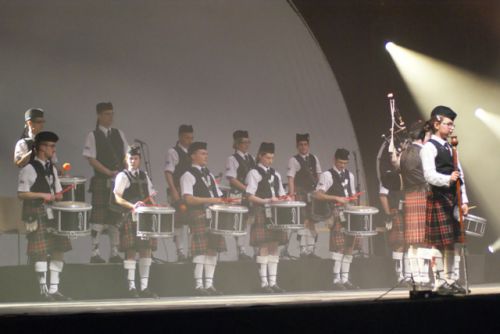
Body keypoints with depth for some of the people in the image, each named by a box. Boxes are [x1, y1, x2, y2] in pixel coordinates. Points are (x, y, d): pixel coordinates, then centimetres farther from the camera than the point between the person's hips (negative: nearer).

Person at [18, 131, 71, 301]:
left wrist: (57, 196, 2)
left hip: (53, 215, 8)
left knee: (58, 250, 5)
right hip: (37, 216, -8)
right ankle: (44, 290, -2)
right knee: (41, 253, -8)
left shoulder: (52, 168, 16)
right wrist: (42, 195, -18)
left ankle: (54, 289, 11)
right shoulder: (29, 169, -8)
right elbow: (21, 193, -12)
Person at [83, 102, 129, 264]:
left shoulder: (119, 134, 13)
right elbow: (91, 159, -8)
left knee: (116, 217, 5)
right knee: (99, 217, -7)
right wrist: (109, 172, -15)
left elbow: (126, 156, 12)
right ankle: (95, 253, -3)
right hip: (101, 182, -4)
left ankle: (115, 253, 10)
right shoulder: (93, 135, -1)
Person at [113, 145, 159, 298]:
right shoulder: (122, 176, -3)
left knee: (146, 250, 5)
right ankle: (132, 287, -3)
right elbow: (117, 198, -12)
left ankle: (144, 287, 10)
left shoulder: (144, 175, 16)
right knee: (131, 251, -7)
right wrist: (132, 205, -27)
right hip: (130, 218, -6)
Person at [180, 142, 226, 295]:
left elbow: (218, 196, 23)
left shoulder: (209, 174, 21)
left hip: (214, 215, 7)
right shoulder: (188, 176, -3)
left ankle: (209, 284, 9)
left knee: (213, 249, 5)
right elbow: (188, 199, -14)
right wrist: (209, 200, -19)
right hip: (199, 215, -7)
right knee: (201, 250, -11)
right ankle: (199, 285, -7)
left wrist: (222, 202, 2)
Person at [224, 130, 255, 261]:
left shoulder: (251, 158, 14)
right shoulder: (232, 159, -6)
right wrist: (247, 189, -16)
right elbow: (232, 180, -12)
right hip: (238, 195, -6)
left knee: (250, 221, 6)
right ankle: (242, 251, -2)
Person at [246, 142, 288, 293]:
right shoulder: (254, 174, -4)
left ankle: (273, 282, 8)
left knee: (274, 247, 5)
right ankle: (264, 283, -5)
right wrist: (267, 201, -20)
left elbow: (281, 194, 20)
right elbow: (250, 196, -10)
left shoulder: (275, 174, 17)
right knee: (264, 247, -8)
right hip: (262, 213, -7)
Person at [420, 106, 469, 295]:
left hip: (453, 200, 8)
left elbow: (460, 175, 17)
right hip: (438, 200, -8)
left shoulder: (450, 147, 19)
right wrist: (448, 179, -34)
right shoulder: (429, 147, -6)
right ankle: (440, 283, -2)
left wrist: (463, 201, 10)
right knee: (439, 243, -6)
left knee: (454, 242, 8)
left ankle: (453, 281, 14)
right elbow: (429, 175, -18)